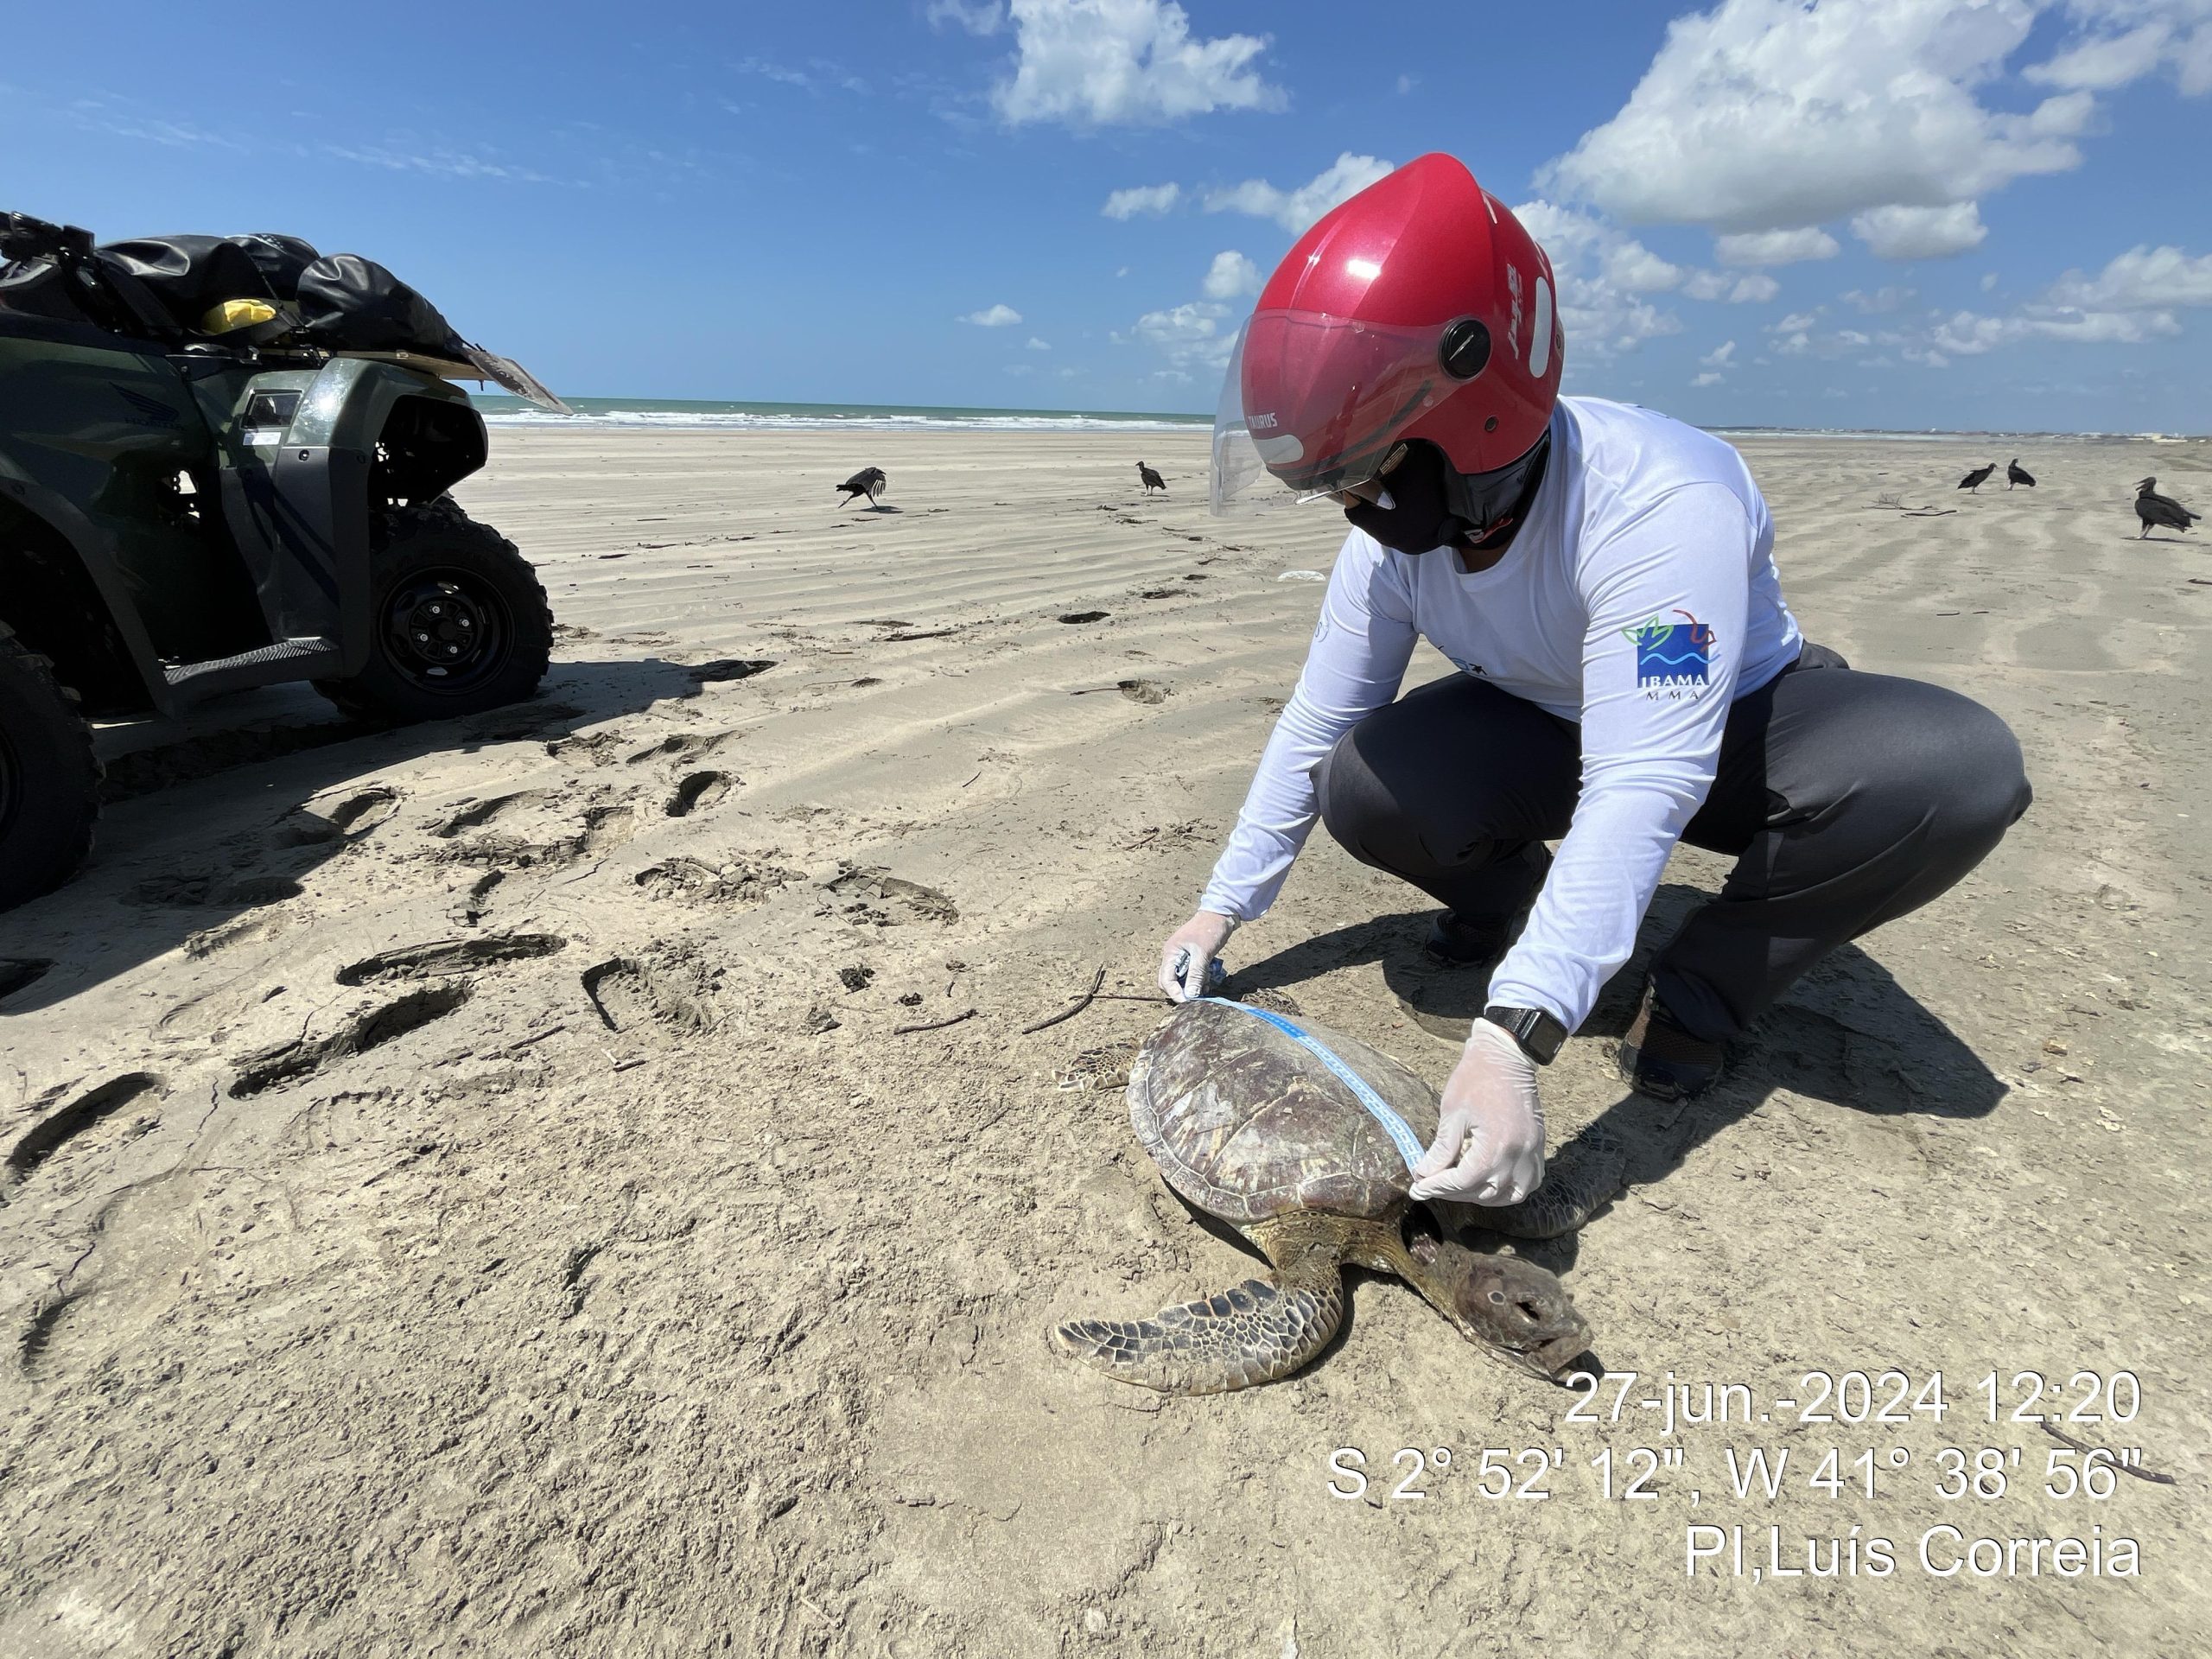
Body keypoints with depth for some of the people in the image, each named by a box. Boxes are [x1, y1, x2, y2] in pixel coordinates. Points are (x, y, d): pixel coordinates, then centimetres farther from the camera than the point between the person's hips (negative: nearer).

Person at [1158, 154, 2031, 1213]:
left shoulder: (1659, 504, -37)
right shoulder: (1390, 538, -18)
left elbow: (1640, 793, -45)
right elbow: (1314, 727, -10)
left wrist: (1511, 1039, -53)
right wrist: (1220, 910, -9)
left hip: (1738, 725, -3)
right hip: (1547, 732, 3)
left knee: (1957, 767, -33)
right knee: (1363, 787, -26)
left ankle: (1705, 987, -10)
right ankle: (1508, 899, 8)